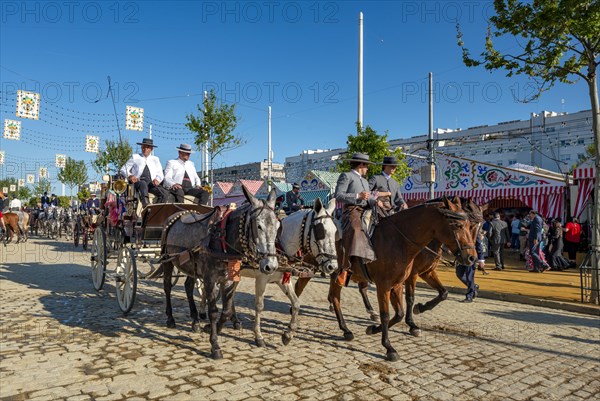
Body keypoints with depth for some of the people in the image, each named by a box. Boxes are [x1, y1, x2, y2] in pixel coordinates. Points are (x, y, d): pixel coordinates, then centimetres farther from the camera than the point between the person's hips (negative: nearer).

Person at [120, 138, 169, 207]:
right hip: (138, 182, -2)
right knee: (143, 184, -41)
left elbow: (160, 174, 18)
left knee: (164, 193, -29)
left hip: (152, 183, 2)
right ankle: (146, 206, -56)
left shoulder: (155, 159, 26)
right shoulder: (135, 157, 20)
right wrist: (130, 176, -9)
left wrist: (157, 179, -7)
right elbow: (124, 169, 15)